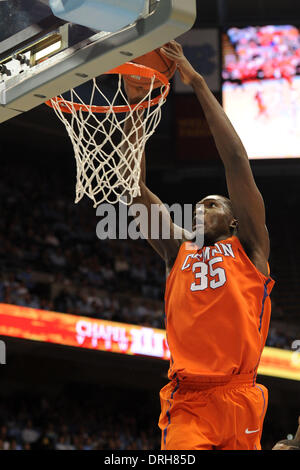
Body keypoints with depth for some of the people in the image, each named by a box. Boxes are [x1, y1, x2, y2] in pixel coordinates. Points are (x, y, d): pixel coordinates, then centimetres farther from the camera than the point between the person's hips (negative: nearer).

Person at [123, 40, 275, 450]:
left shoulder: (247, 246, 11)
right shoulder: (178, 251, 19)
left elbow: (236, 161, 4)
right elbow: (135, 185, 15)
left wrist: (198, 83, 4)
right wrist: (134, 106, 8)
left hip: (237, 398, -1)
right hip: (186, 404, 1)